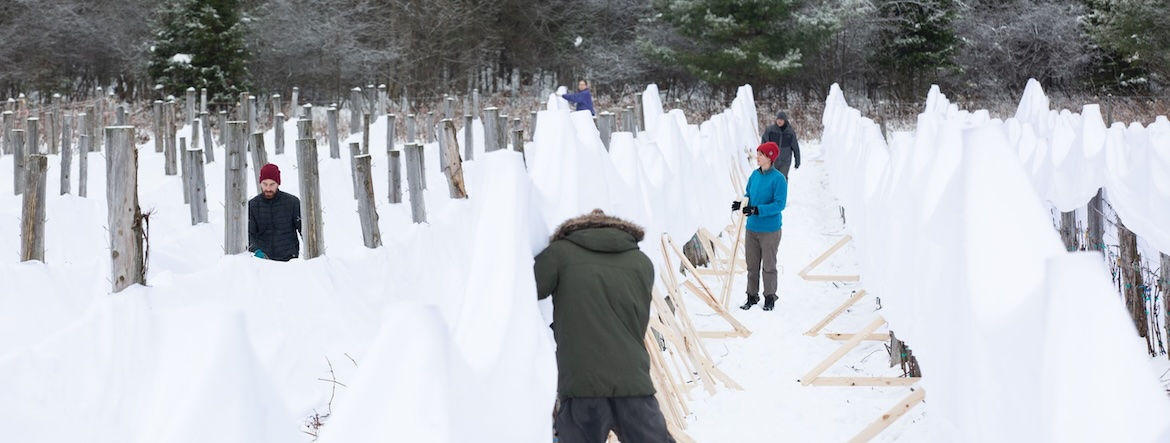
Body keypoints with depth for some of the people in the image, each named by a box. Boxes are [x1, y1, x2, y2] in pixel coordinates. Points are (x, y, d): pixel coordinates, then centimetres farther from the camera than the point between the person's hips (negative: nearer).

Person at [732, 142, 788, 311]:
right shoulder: (755, 175, 4)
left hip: (770, 230, -6)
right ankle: (752, 296, 24)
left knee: (769, 265, 6)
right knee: (752, 264, 12)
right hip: (752, 228, 6)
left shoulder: (778, 178, -16)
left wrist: (757, 210, -27)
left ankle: (769, 297, 19)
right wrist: (741, 203, -6)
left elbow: (779, 204, -19)